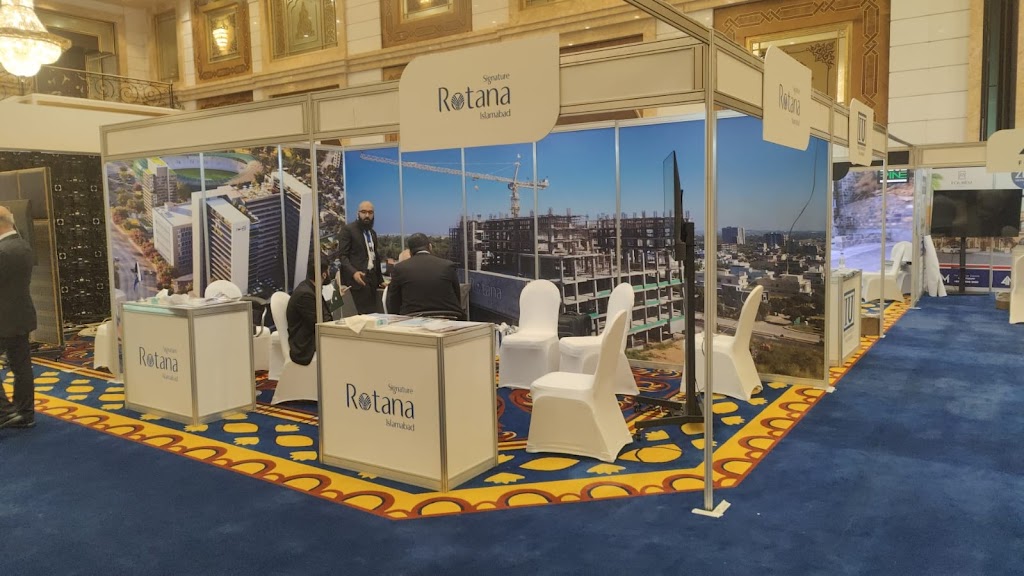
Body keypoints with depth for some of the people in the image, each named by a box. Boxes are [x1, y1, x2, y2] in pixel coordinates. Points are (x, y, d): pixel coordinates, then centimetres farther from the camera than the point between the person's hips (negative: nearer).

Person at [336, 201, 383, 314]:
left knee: (372, 313, -1)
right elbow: (342, 255, -9)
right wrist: (353, 272, -24)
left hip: (372, 279, 7)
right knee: (365, 314, -15)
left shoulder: (372, 233, 20)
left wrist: (380, 280, 22)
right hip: (358, 279, -7)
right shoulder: (347, 230, -2)